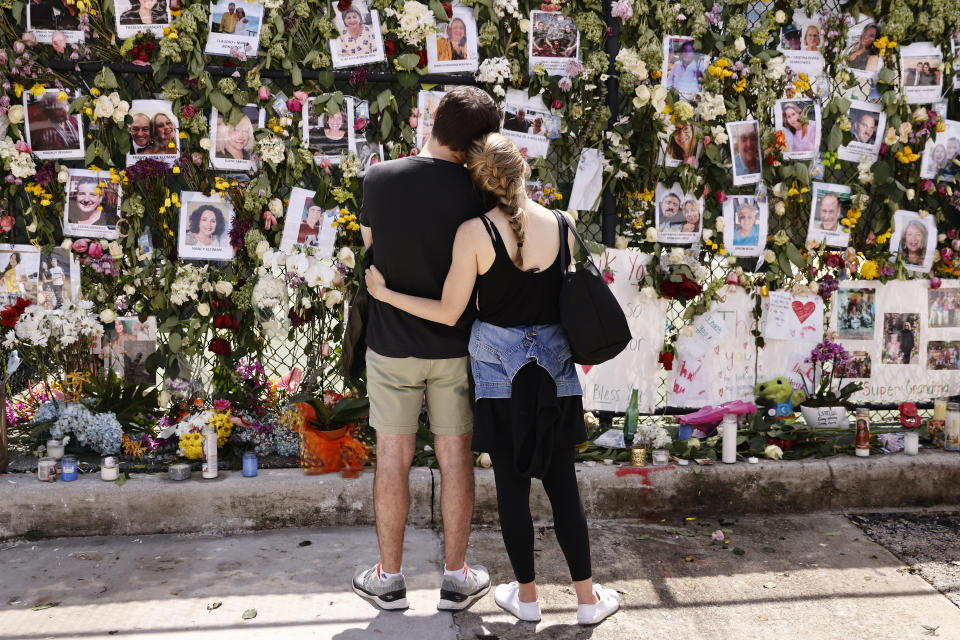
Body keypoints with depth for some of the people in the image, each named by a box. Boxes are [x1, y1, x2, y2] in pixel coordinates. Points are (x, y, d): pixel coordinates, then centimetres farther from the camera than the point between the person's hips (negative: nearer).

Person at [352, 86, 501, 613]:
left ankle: (389, 578, 23)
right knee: (455, 458, 10)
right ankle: (456, 577, 23)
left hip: (391, 345, 1)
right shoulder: (476, 195, -14)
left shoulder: (379, 178, -10)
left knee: (393, 458, 10)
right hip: (454, 347, 0)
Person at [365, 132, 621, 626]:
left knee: (512, 485, 10)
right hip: (554, 366, 3)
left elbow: (449, 312, -10)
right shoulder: (561, 226, -3)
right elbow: (564, 298, 6)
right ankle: (587, 597, 21)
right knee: (562, 484, 12)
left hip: (499, 368, -3)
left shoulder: (474, 233, -14)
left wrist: (384, 293, -1)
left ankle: (527, 595, 24)